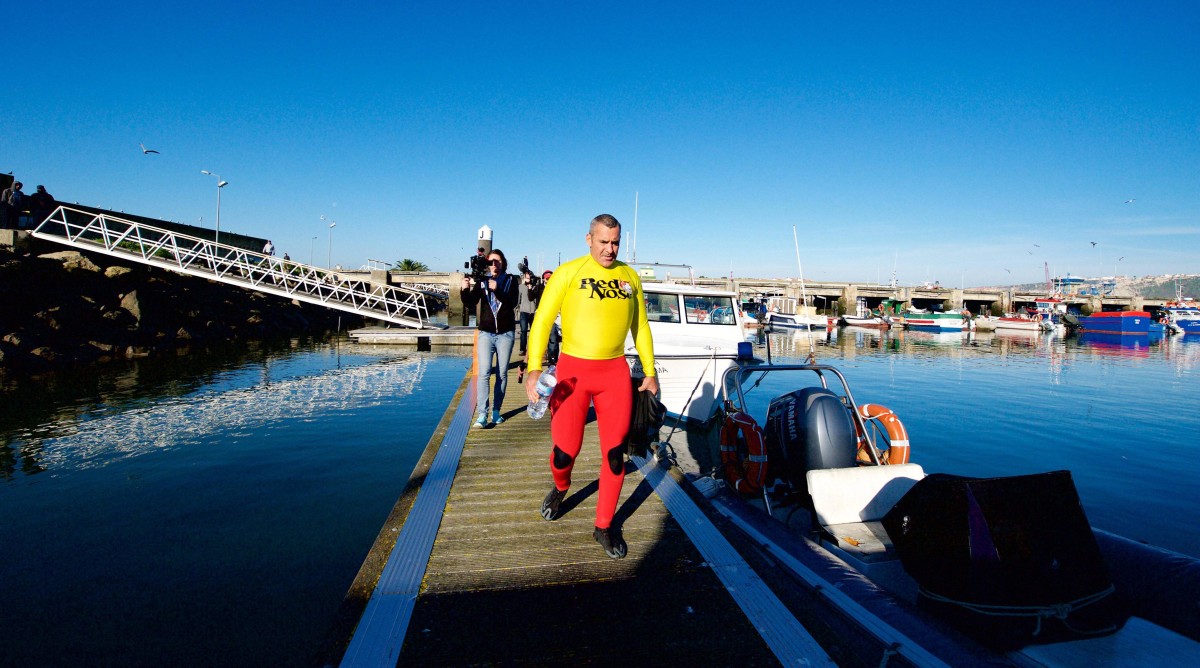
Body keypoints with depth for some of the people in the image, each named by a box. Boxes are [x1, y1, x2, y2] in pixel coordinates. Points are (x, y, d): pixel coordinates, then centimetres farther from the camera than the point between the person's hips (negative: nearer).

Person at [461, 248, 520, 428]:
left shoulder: (511, 280, 3)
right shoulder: (482, 280, 5)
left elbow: (512, 303, -13)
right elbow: (470, 304, -4)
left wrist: (497, 290, -27)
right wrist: (466, 290, -23)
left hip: (505, 334, 0)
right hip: (486, 333, 0)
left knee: (502, 374, 4)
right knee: (484, 373, -10)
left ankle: (496, 411, 16)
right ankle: (482, 415, -12)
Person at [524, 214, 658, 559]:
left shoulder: (630, 277, 7)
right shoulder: (569, 272, -5)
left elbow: (641, 327, 14)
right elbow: (542, 321, -9)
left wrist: (649, 372, 13)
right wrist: (534, 369, -21)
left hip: (615, 371, 3)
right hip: (573, 369, -3)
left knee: (615, 451, 3)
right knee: (565, 449, 2)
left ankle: (604, 527, 20)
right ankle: (560, 488, 39)